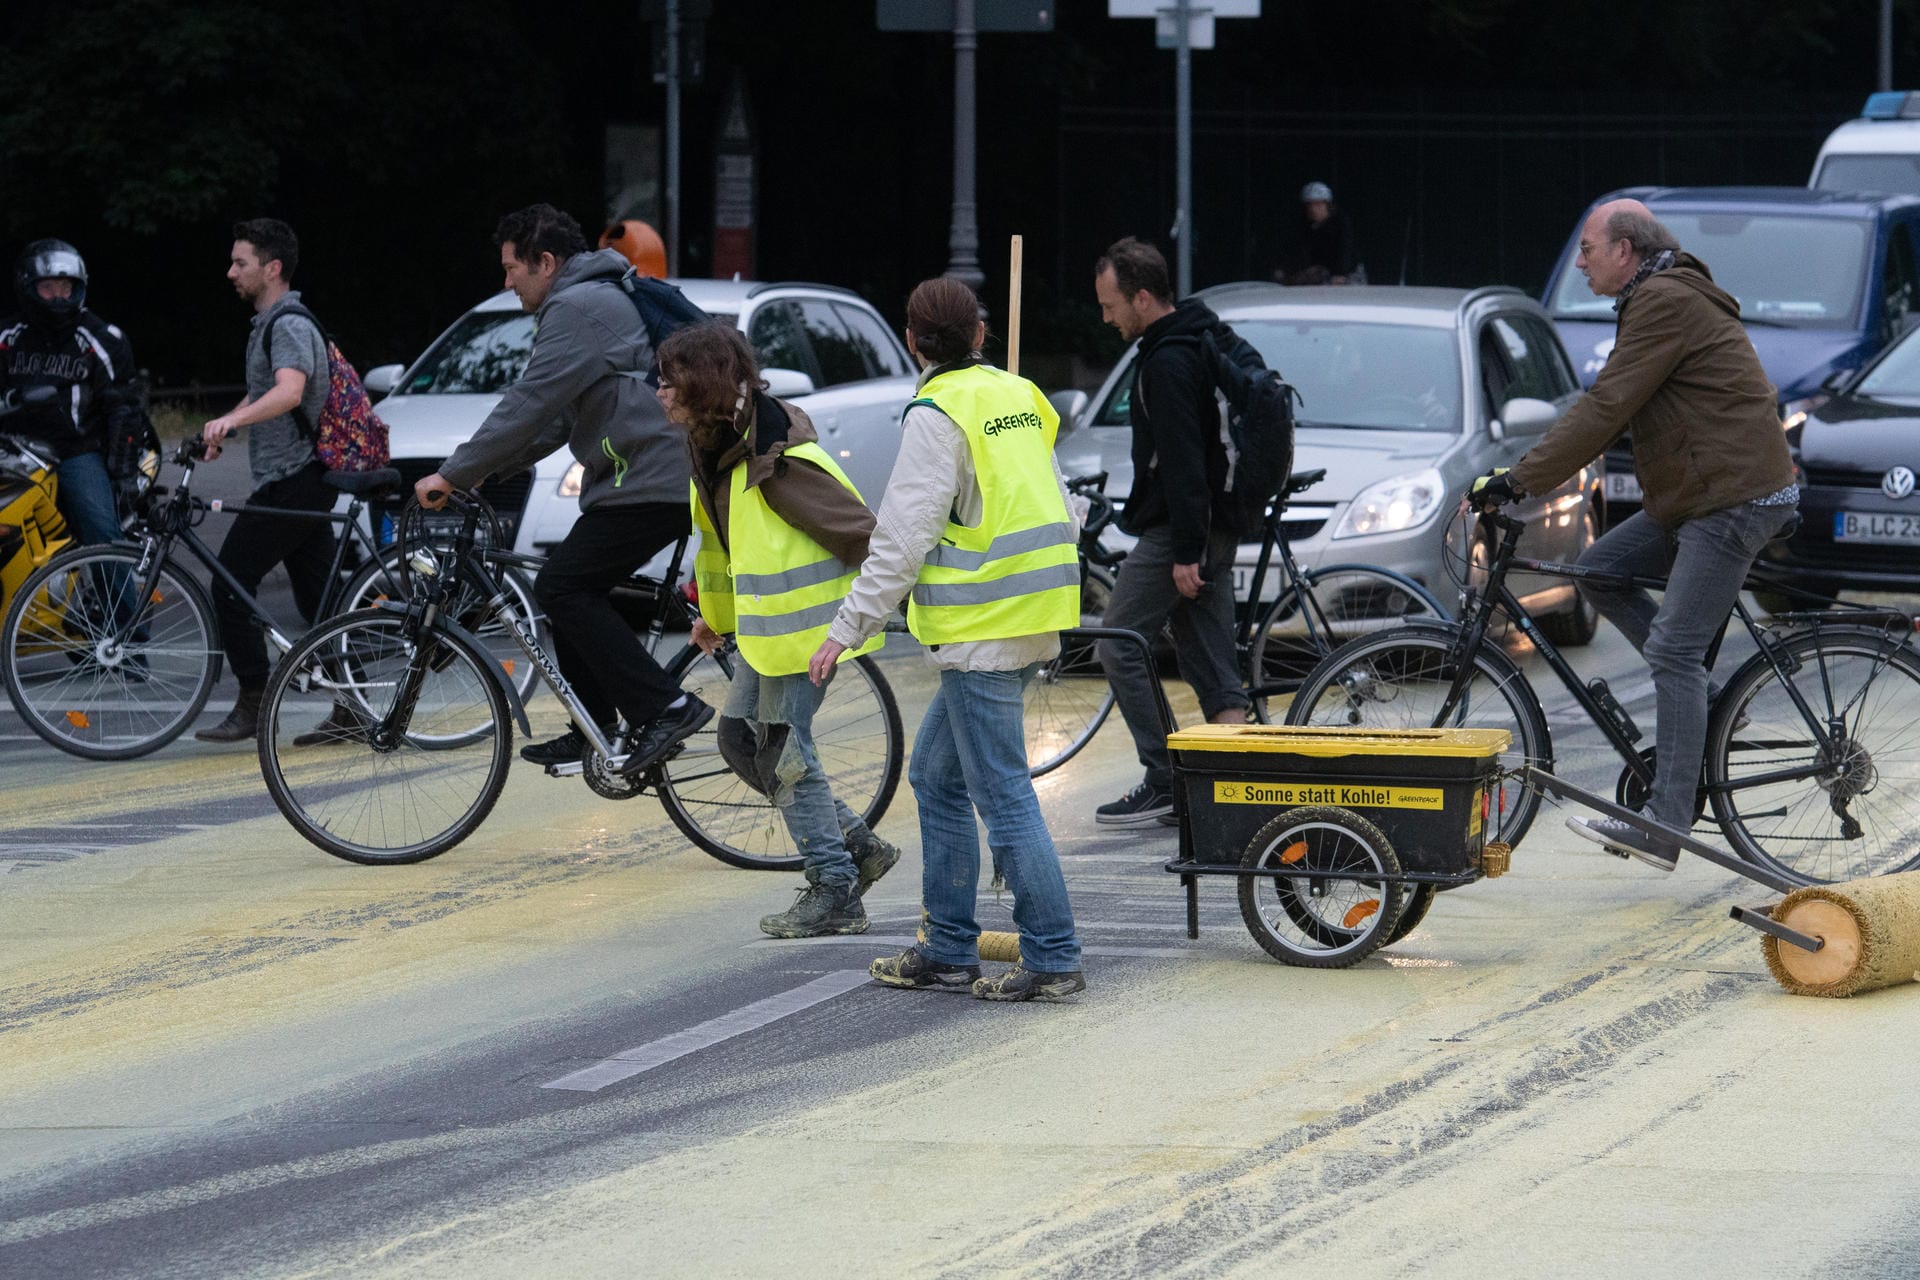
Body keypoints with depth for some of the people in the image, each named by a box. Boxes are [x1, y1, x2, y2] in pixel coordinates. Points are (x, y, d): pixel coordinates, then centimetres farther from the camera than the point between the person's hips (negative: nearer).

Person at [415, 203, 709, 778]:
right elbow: (554, 419, 26)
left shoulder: (575, 310, -13)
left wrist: (454, 474, -13)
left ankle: (665, 708, -16)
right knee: (573, 590, 14)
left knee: (563, 587, -12)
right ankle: (593, 730, 17)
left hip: (651, 483, -11)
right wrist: (480, 472, 21)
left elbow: (528, 407, -19)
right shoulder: (597, 300, 23)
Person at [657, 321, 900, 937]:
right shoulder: (713, 447, 4)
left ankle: (835, 891, 5)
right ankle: (857, 845, 20)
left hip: (804, 624, -10)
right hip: (766, 625, 10)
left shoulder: (778, 460, -25)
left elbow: (862, 533, -21)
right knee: (739, 739, 12)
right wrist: (716, 615, 28)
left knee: (784, 753, -6)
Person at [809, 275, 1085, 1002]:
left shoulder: (938, 414, -12)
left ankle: (1053, 958, -5)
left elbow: (903, 539, -16)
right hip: (1032, 618, 9)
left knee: (1002, 793, -6)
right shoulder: (1017, 397, 13)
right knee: (937, 778, 17)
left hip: (984, 630, -9)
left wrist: (847, 631, -11)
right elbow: (1059, 510, 20)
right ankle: (948, 950, 20)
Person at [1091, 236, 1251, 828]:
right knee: (1213, 665, 9)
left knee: (1118, 644, -3)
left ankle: (1163, 782, -5)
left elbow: (1181, 461, -23)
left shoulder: (1168, 362, -18)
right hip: (1217, 528, 10)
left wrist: (1185, 551, -24)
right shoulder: (1209, 339, 14)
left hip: (1179, 530, -10)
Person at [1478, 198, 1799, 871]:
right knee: (1599, 570, 11)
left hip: (1735, 499, -11)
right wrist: (1527, 471, 20)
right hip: (1697, 494, 11)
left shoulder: (1668, 304, -15)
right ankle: (1706, 704, 11)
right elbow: (1613, 410, 24)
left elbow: (1605, 408, -21)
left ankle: (1666, 825, -15)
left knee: (1672, 651, -13)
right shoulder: (1658, 300, 19)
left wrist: (1520, 480, -20)